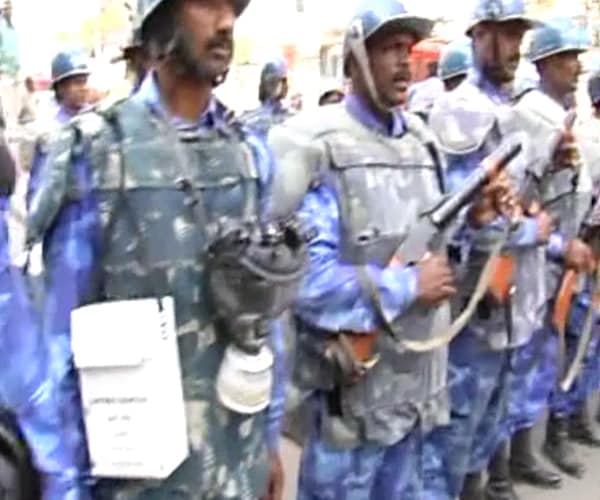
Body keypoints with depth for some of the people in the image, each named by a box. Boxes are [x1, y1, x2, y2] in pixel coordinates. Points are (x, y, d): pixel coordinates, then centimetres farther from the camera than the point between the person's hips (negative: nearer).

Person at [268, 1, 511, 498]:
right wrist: (408, 286, -18)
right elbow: (301, 277, -25)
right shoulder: (320, 151, -16)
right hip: (356, 379, -7)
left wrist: (472, 220, -3)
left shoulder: (422, 142, 9)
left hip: (418, 378, 7)